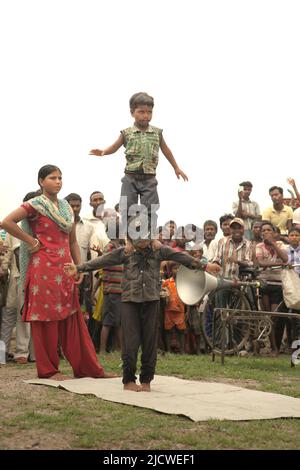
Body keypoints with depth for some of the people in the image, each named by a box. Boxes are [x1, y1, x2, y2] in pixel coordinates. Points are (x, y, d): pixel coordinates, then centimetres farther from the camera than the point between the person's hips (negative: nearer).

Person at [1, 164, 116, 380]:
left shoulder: (67, 207, 16)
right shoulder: (35, 205, -4)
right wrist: (32, 242, -11)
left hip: (65, 269, 6)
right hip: (44, 269, -6)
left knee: (72, 318, 7)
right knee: (46, 318, -1)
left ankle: (87, 367, 9)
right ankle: (48, 370, 8)